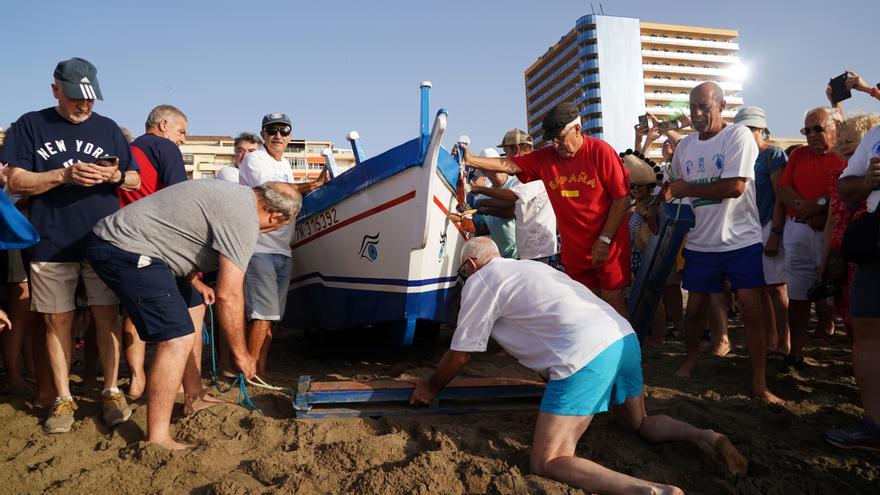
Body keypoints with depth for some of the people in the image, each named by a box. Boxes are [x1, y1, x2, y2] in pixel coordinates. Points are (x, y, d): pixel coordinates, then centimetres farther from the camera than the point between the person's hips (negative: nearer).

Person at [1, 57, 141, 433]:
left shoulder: (107, 128, 9)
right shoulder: (30, 125, 5)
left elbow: (136, 180, 11)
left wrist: (116, 176, -12)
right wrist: (65, 175, -17)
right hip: (51, 245, 0)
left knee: (107, 315, 1)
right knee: (57, 320, 5)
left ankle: (111, 391, 13)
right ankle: (63, 399, 17)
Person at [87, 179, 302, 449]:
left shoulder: (235, 194, 13)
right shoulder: (244, 219, -17)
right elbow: (228, 296, -19)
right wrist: (241, 353, -9)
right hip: (127, 251, -11)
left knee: (180, 328, 19)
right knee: (177, 339, -14)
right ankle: (157, 440, -10)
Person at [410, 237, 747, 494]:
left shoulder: (480, 282, 6)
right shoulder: (528, 266, 29)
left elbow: (459, 355, 10)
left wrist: (430, 387, 28)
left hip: (587, 355, -9)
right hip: (625, 338, 9)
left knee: (546, 464, -4)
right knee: (638, 424, 33)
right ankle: (702, 436, 7)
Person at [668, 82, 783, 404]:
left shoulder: (738, 135, -9)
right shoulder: (684, 146, 7)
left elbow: (735, 186, -20)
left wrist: (687, 189, -12)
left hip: (741, 241, -4)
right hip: (699, 243, 4)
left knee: (753, 312, -2)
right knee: (695, 309, 12)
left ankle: (759, 383, 10)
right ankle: (692, 358, 37)